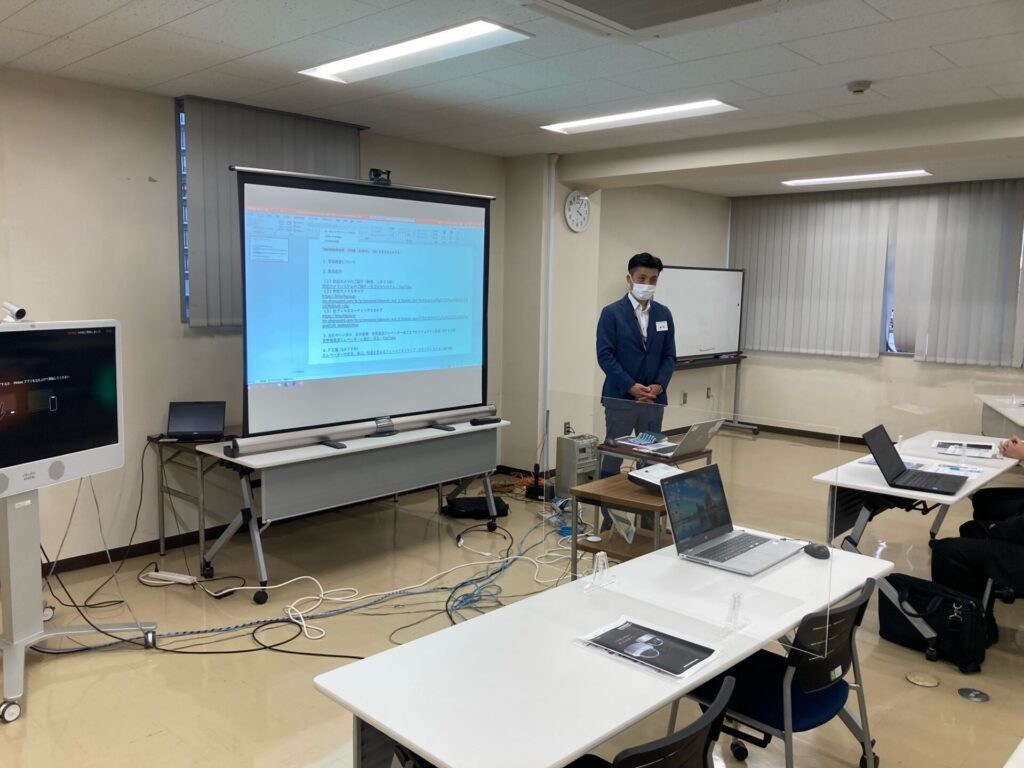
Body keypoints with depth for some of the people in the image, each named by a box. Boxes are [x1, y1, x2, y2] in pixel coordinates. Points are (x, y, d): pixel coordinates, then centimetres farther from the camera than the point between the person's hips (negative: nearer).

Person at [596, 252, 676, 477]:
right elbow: (605, 355, -10)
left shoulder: (664, 313, 9)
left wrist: (658, 385, -8)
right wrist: (630, 386, -17)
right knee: (613, 455, 1)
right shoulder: (612, 313, -4)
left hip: (654, 399, 4)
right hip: (620, 398, -4)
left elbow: (669, 355, 8)